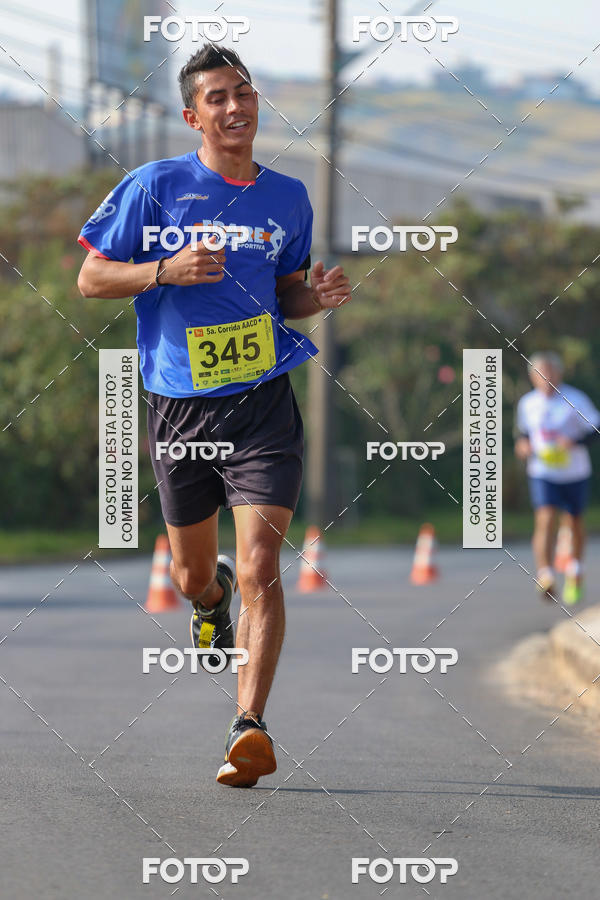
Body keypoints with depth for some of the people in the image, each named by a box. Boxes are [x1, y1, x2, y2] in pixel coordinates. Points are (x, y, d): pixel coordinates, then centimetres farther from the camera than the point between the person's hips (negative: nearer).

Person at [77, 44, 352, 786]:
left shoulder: (287, 197, 8)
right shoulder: (156, 186, -2)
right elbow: (91, 279, -1)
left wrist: (317, 296, -2)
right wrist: (167, 270, -17)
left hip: (263, 403, 0)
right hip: (179, 409, 0)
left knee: (259, 569, -15)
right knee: (191, 576, 14)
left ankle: (249, 728, -15)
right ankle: (212, 600, 52)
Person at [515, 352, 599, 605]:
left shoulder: (576, 400, -10)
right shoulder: (527, 404, -1)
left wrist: (575, 442, -25)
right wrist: (522, 444, -5)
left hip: (575, 472, 0)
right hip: (542, 473, 0)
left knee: (574, 522, 14)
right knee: (545, 519, -19)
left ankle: (575, 571, 39)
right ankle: (545, 578, -26)